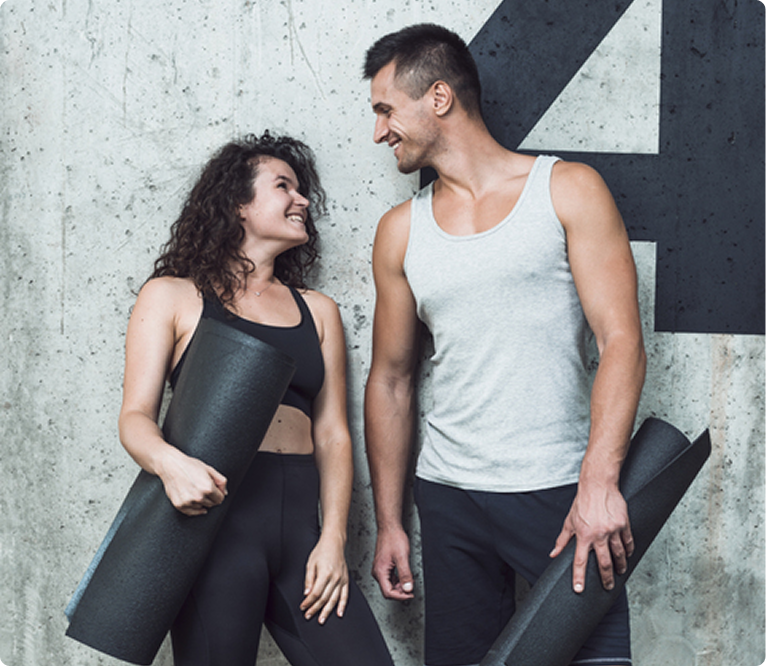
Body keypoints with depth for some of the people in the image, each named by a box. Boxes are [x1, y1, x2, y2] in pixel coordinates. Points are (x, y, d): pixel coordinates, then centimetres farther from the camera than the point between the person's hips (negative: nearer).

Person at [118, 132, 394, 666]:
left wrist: (333, 539, 1)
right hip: (214, 514, -3)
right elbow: (136, 415, 1)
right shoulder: (173, 296, 10)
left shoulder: (317, 311, 20)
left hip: (300, 520, 3)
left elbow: (332, 433, 14)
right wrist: (170, 462, -21)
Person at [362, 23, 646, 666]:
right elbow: (391, 380, 14)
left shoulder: (568, 190, 0)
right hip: (450, 499, 3)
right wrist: (388, 523, 10)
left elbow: (622, 342, -8)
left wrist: (599, 480, -19)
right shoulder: (400, 231, 10)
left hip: (562, 493, -3)